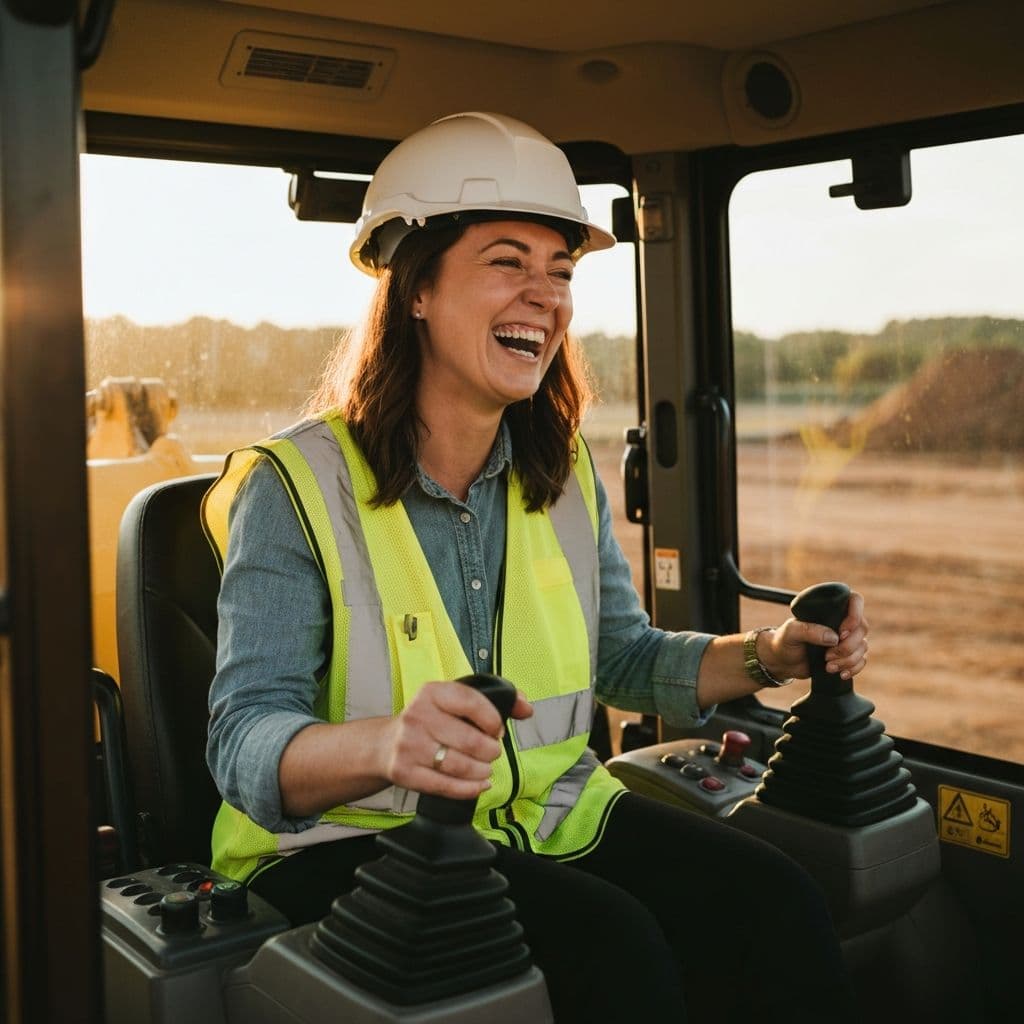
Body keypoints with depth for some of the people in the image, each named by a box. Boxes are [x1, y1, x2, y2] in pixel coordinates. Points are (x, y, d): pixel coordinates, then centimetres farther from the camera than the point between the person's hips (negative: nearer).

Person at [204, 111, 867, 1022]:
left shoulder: (566, 475, 6)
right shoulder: (296, 487, -12)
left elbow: (623, 657, 16)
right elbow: (246, 743, -20)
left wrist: (763, 657, -3)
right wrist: (388, 745, -42)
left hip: (548, 814, 5)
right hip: (352, 845, -5)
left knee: (777, 904, -18)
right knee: (611, 945, -30)